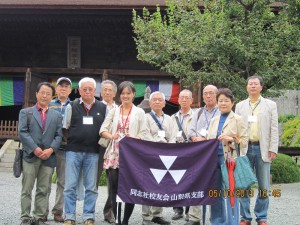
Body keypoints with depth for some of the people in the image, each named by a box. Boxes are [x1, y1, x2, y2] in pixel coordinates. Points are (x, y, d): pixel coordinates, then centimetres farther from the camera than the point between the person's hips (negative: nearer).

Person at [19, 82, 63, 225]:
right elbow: (22, 132, -2)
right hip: (30, 156, -2)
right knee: (27, 189, -1)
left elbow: (59, 135, 6)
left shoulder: (57, 116, 16)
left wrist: (51, 149, -11)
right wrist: (35, 149, -13)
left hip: (48, 157, 2)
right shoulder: (25, 112, 9)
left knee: (43, 190, 4)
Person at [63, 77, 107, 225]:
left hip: (93, 153, 1)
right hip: (73, 151, -1)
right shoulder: (72, 107, 5)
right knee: (70, 186, 0)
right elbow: (65, 127, 10)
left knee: (91, 187, 5)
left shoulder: (103, 108, 7)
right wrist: (71, 141, 3)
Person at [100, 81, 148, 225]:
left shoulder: (139, 112, 7)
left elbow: (143, 134, 1)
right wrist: (111, 136, -16)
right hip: (114, 155, 2)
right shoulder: (113, 111, 13)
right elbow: (103, 130, 5)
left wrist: (133, 138, -20)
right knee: (114, 188, -1)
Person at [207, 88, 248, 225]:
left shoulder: (238, 120, 1)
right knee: (215, 192, 8)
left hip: (230, 159, -5)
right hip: (214, 158, 5)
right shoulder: (214, 120, 17)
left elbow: (244, 142, -3)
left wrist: (231, 139, -18)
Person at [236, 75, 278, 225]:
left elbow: (274, 129, 2)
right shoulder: (240, 106, 11)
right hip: (244, 148, 1)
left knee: (264, 186, 2)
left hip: (263, 149, -1)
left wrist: (273, 149, -5)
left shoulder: (270, 105, 7)